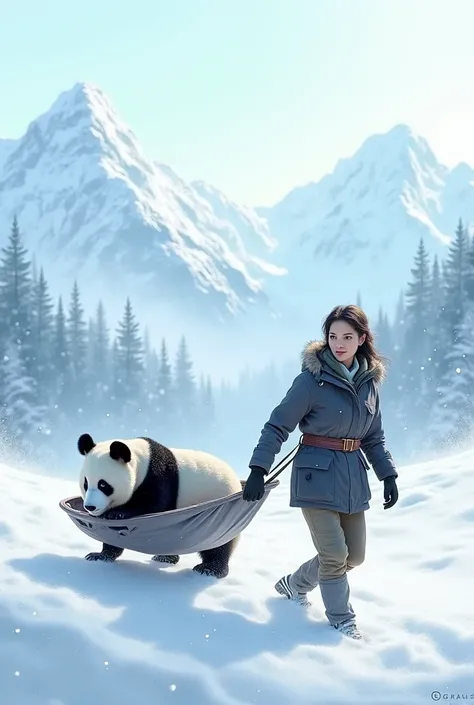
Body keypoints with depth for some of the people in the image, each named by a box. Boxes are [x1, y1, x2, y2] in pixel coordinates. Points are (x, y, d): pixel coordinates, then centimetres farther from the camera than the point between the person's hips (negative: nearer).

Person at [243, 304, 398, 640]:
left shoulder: (370, 380, 5)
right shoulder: (312, 379, -12)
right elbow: (278, 426, -10)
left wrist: (388, 474, 7)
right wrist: (258, 469, -17)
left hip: (354, 476, 6)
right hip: (317, 475, -6)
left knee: (355, 555, 13)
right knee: (334, 554, -7)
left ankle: (295, 584, 35)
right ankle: (342, 620, 15)